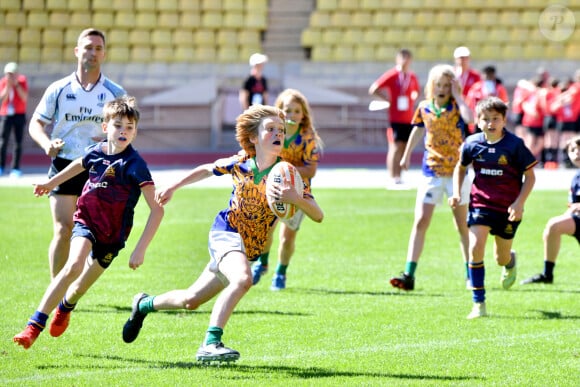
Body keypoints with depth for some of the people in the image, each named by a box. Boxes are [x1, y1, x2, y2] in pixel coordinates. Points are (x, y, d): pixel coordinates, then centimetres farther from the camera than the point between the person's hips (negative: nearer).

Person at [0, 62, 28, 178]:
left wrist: (16, 84, -16)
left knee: (18, 142, -4)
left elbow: (24, 98, -10)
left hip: (19, 114, 0)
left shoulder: (22, 80, -1)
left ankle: (16, 169, -2)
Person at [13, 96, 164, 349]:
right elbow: (79, 165, 24)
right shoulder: (96, 152, -4)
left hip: (112, 235, -2)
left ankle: (64, 307, 47)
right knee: (74, 265, -27)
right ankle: (34, 326, -27)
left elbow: (156, 209, -19)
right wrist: (51, 183, 38)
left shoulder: (135, 165, -19)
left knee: (79, 288, 7)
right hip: (86, 222, 2)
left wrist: (140, 249, -23)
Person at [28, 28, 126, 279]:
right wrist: (47, 143, -13)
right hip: (64, 166, -1)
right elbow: (36, 123, 8)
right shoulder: (59, 89, 3)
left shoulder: (114, 93, 4)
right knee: (63, 231, -10)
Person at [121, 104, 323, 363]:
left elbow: (318, 216, -16)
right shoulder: (240, 163, -6)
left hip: (249, 248, 3)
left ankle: (144, 304, 40)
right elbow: (207, 170, 16)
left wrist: (295, 199, -35)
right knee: (242, 279, -34)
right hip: (225, 232, -3)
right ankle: (210, 344, -36)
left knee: (191, 300, 12)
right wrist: (173, 188, 17)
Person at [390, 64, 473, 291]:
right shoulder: (424, 108, 4)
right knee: (420, 222, -7)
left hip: (456, 171, -2)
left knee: (463, 225, 8)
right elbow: (418, 130, 23)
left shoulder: (456, 107, -6)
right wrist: (407, 155, 32)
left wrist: (458, 96, -20)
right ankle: (409, 275, -10)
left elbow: (470, 118, -30)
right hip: (431, 172, 2)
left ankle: (471, 273, 20)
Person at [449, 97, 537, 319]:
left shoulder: (515, 145, -12)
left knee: (501, 258, 11)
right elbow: (461, 167, 15)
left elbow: (530, 176, -5)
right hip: (480, 204, 1)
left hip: (508, 209, -1)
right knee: (475, 248, -18)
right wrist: (457, 193, 2)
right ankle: (479, 304, -10)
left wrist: (519, 203, -15)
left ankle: (510, 262, 53)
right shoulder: (472, 144, -5)